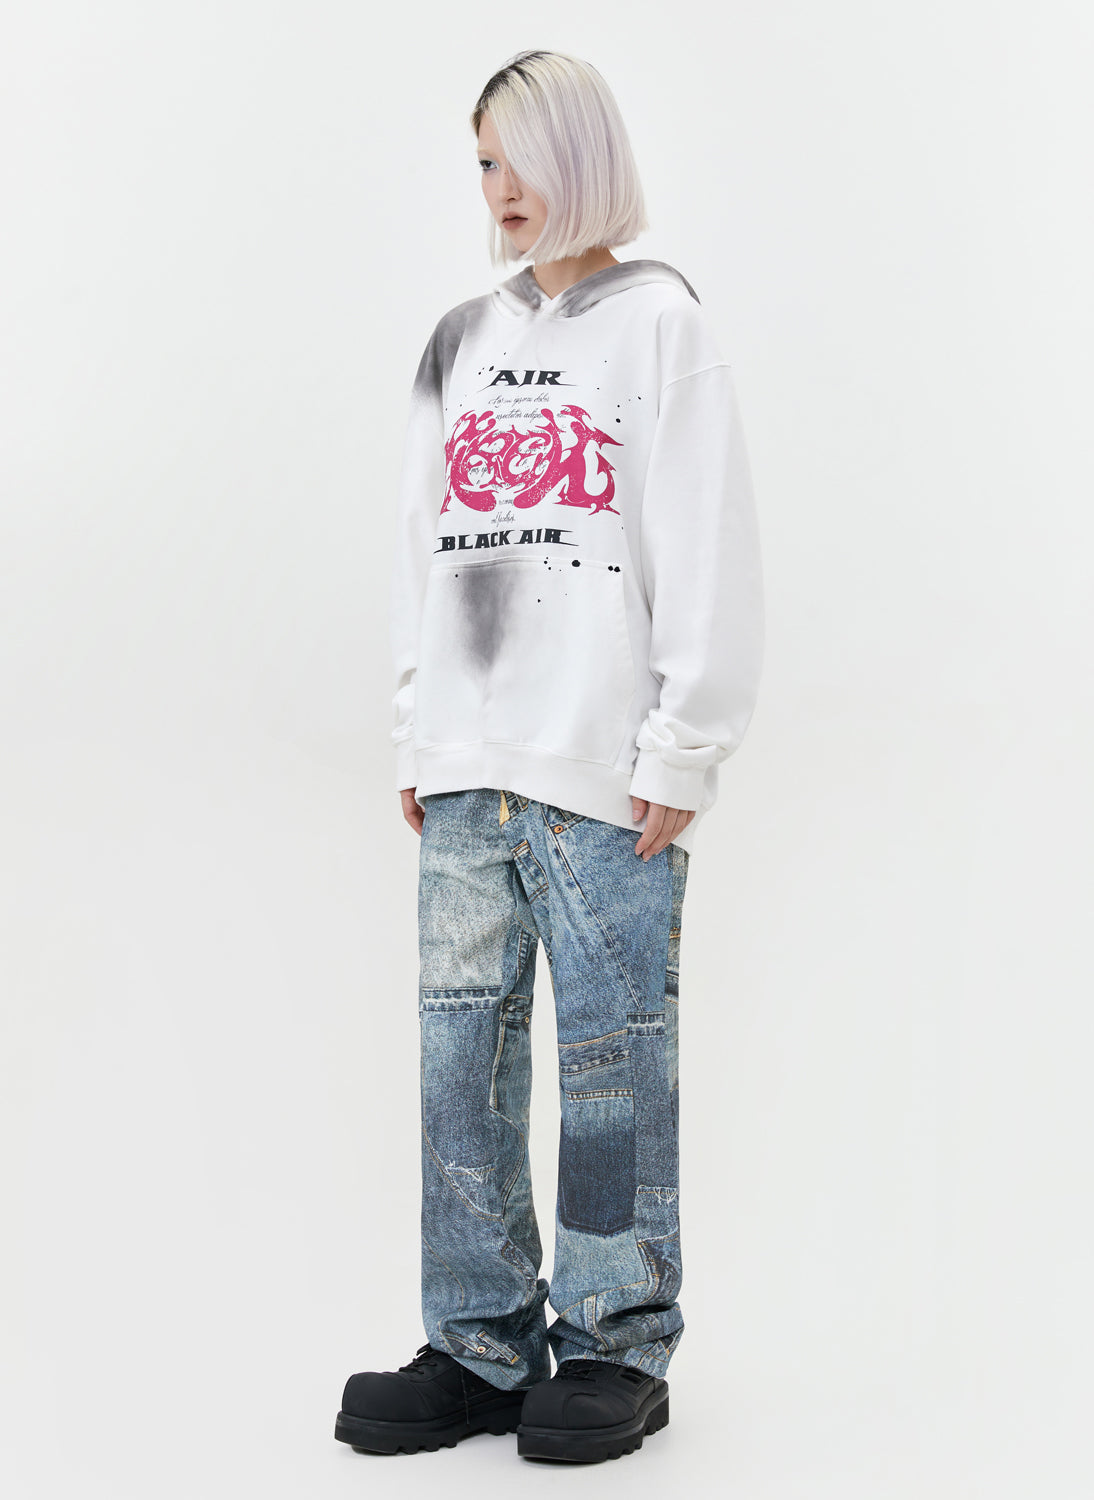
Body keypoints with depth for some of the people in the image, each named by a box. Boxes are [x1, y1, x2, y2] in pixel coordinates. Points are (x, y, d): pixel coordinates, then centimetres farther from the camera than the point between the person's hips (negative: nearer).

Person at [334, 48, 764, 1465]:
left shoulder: (661, 325, 1)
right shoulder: (459, 347, 18)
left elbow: (710, 560, -4)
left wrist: (680, 753, -9)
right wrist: (417, 739, 12)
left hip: (605, 774, -5)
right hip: (466, 770, 6)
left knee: (611, 1054, -1)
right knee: (463, 1052, 5)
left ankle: (616, 1349, 11)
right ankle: (480, 1347, 15)